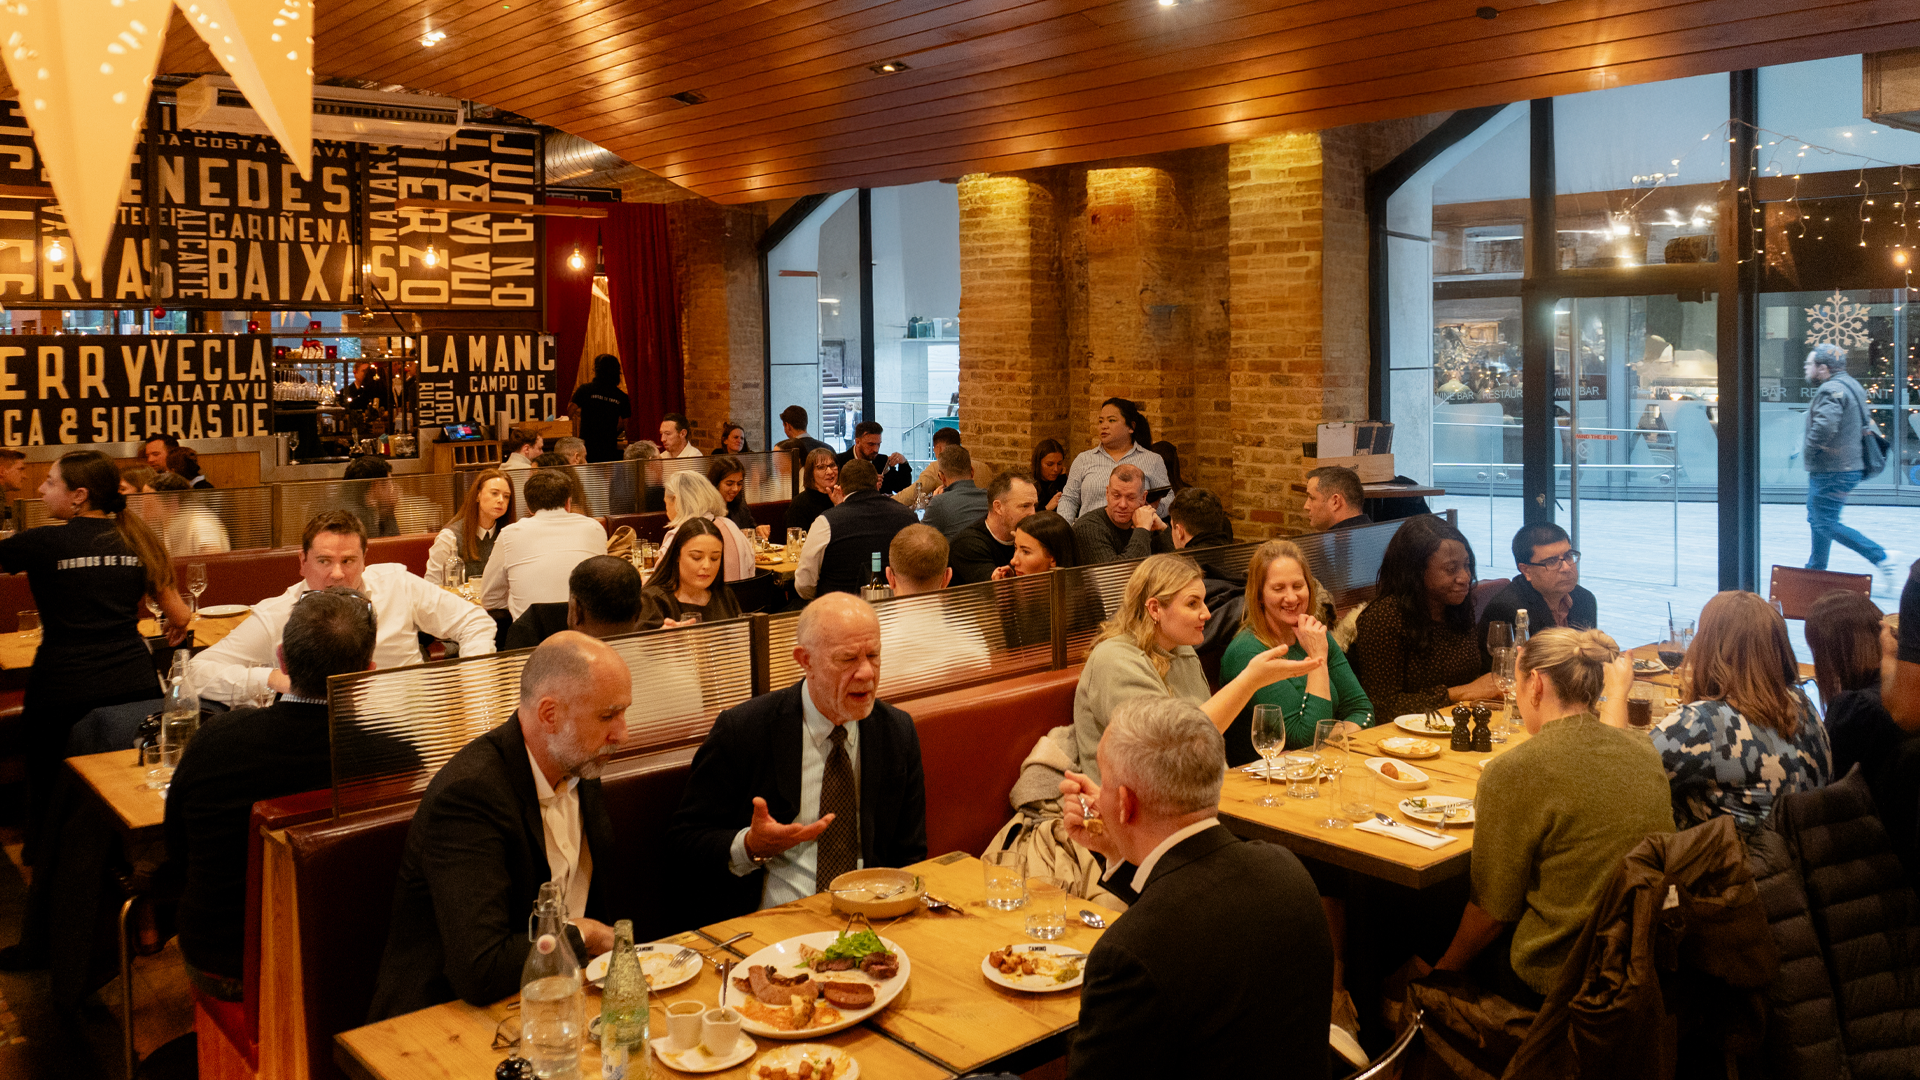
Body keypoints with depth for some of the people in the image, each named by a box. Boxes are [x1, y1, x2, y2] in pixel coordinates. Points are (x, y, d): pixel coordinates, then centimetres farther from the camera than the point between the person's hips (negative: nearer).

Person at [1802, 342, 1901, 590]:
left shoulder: (1830, 390, -19)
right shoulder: (1849, 385, 15)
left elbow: (1824, 426, -34)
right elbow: (1866, 422, 25)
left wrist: (1809, 453, -20)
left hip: (1831, 472, -11)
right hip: (1848, 466, 11)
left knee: (1826, 524, -7)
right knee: (1818, 520, 18)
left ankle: (1882, 558, -9)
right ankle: (1815, 571, 24)